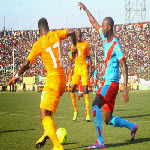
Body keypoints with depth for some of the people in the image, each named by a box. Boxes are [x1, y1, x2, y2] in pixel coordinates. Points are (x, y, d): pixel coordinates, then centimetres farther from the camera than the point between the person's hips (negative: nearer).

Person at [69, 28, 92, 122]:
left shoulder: (85, 44, 7)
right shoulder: (73, 45, 13)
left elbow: (89, 57, 11)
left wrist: (90, 68, 1)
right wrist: (70, 67, 2)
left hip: (84, 68, -3)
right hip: (76, 68, 3)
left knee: (85, 88, -13)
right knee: (73, 88, -9)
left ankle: (88, 114, -13)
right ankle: (75, 110, 10)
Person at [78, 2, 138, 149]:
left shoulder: (115, 45, -14)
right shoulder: (105, 38, 10)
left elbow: (124, 67, -18)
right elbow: (94, 23, 26)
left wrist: (125, 89, -24)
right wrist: (85, 9, 31)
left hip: (112, 83, -8)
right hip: (106, 82, 8)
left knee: (95, 104, -25)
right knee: (108, 120, 8)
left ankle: (100, 141, -27)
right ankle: (132, 126, 28)